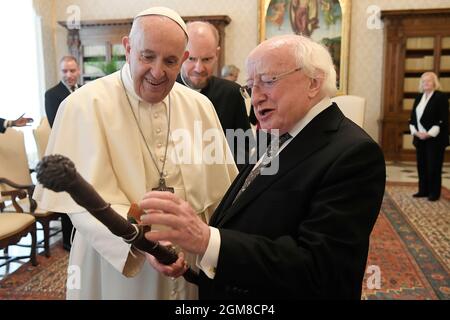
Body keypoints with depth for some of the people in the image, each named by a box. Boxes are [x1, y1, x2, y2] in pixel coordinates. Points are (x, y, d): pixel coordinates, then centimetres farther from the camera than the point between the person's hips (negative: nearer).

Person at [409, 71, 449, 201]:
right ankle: (423, 190, 19)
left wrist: (429, 134, -18)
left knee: (434, 166, -1)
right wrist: (416, 132, -5)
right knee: (421, 165, 9)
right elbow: (413, 117, 11)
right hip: (420, 138, 6)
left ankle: (434, 193, 10)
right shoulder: (419, 97, 13)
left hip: (435, 138, -6)